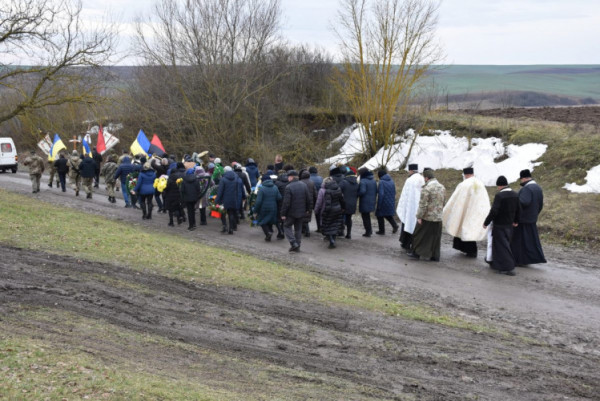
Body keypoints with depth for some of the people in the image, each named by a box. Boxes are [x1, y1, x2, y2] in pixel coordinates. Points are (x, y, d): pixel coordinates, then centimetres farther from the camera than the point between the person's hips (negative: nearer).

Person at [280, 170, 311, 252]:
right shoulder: (304, 185, 2)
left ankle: (293, 243, -5)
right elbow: (308, 199, 7)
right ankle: (297, 246, 18)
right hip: (301, 212, 6)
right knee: (298, 228, 15)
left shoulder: (289, 187, -18)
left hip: (291, 212, -6)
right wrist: (308, 209, 18)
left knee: (287, 226, 10)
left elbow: (286, 202, -18)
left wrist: (283, 214, -11)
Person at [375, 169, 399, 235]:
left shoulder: (381, 182, -16)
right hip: (391, 202, 7)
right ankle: (395, 225, 2)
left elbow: (381, 194, -20)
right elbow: (394, 192, 10)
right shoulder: (391, 181, 5)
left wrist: (379, 205, -15)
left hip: (383, 202, -7)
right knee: (388, 215, 22)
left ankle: (382, 231, 14)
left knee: (380, 216, 9)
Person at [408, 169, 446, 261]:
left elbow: (423, 205, -18)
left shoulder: (426, 188, -16)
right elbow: (443, 203, 14)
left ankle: (416, 253, 15)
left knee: (419, 235, 9)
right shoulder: (442, 187, 7)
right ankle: (435, 256, 15)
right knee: (436, 237, 12)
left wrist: (419, 216, -12)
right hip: (438, 217, 6)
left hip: (427, 217, -6)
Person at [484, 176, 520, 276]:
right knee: (505, 244, 20)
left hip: (499, 225, -7)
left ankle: (509, 268, 0)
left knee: (502, 246, 0)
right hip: (509, 225, 7)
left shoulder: (499, 195, -22)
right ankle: (497, 263, 34)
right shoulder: (515, 194, 0)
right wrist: (516, 221, 26)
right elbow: (518, 209, 10)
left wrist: (486, 223, -12)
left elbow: (493, 211, -24)